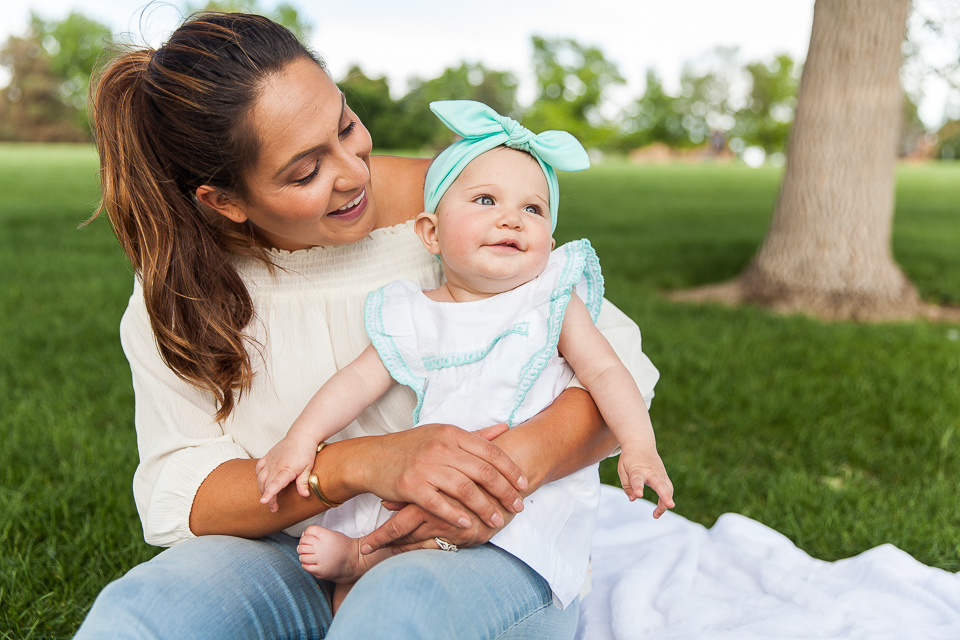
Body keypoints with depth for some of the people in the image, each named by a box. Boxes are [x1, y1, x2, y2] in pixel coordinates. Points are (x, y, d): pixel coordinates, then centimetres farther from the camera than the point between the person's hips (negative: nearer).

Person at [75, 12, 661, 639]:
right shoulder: (179, 291, -5)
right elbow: (175, 498, -11)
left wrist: (523, 459, -30)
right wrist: (361, 465, -28)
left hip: (491, 548, -1)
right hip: (298, 560, 2)